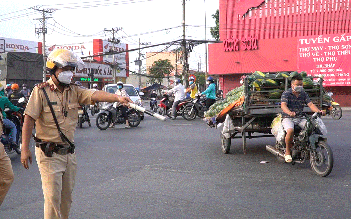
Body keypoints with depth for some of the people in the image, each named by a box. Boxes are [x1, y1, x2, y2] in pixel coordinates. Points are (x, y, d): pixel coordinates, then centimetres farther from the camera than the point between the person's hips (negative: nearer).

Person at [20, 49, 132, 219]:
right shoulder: (41, 91, -7)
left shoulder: (74, 91, 5)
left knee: (67, 196, 15)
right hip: (49, 154, -5)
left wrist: (117, 97, -29)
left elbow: (94, 95, -12)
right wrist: (25, 149, -15)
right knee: (52, 197, -4)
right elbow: (28, 120, -10)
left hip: (69, 152, 5)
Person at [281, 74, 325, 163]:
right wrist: (290, 113, -42)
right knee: (290, 130, -34)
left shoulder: (303, 94, 13)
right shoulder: (286, 93, -4)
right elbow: (283, 105, -20)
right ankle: (287, 152, -13)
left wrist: (318, 111, -19)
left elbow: (310, 104, 2)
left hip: (300, 118, 5)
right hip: (287, 118, -5)